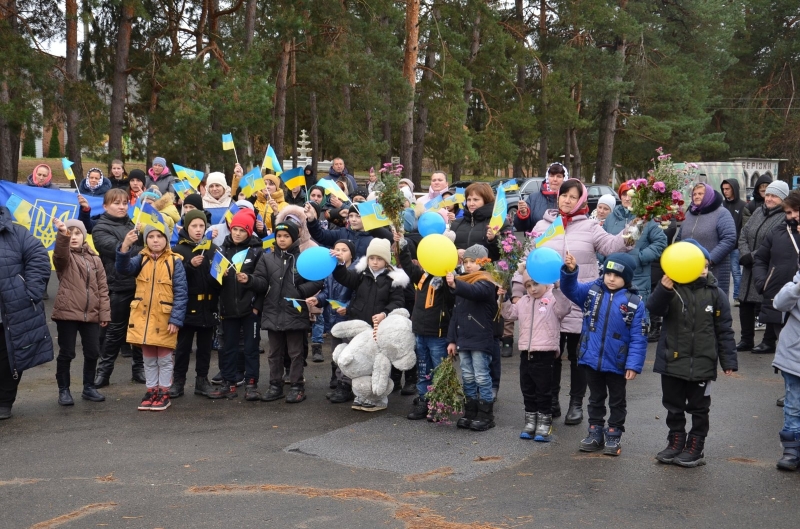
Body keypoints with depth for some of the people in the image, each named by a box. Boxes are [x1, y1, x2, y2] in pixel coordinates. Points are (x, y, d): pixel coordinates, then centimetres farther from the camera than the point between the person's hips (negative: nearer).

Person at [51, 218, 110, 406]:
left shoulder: (94, 259, 11)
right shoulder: (63, 257, 1)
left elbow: (102, 288, 10)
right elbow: (60, 254, -27)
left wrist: (104, 313, 3)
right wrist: (62, 235, -46)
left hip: (91, 314, 4)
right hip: (67, 312, -3)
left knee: (92, 352, 8)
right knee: (66, 353, 2)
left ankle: (89, 388, 23)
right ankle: (63, 390, 15)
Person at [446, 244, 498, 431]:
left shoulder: (486, 283, -9)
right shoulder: (464, 283, 16)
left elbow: (474, 291, -35)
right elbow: (456, 313, 18)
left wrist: (455, 285, -53)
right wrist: (452, 339, 13)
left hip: (480, 340, -7)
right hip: (463, 339, 8)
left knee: (482, 378, -2)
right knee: (467, 378, 12)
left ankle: (486, 416, 6)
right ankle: (470, 414, 20)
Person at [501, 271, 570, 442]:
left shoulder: (553, 299, -7)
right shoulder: (523, 301, 13)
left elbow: (564, 309, -25)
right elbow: (510, 315, 22)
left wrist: (557, 288, -32)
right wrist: (504, 300, 8)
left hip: (544, 354, -6)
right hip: (525, 353, 6)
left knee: (544, 391, 3)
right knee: (527, 390, 14)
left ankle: (544, 425, 13)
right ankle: (530, 423, 25)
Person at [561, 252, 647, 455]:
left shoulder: (634, 303, -11)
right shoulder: (593, 290, -2)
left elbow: (638, 338, -12)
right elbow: (571, 289, -11)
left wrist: (633, 365, -16)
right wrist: (570, 271, -30)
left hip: (616, 363, -2)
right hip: (591, 359, 3)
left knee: (617, 401, 15)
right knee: (596, 398, 18)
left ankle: (614, 436, 29)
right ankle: (595, 433, 31)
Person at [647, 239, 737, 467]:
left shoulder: (715, 293, -5)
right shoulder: (671, 289, -8)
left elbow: (724, 330, -1)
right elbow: (654, 309, -25)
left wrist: (728, 360, -3)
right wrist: (663, 288, -41)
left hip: (702, 364, 0)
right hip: (672, 361, 1)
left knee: (699, 408, 12)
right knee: (673, 406, 15)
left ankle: (695, 448, 24)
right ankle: (676, 443, 30)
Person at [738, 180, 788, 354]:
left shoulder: (785, 218, -12)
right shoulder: (758, 212, 13)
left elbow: (777, 247, -21)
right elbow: (743, 236, 11)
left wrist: (752, 257, -19)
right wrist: (745, 254, -7)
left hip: (771, 273, -7)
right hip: (750, 270, 8)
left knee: (770, 306, 2)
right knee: (745, 304, 12)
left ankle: (769, 342, 15)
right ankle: (746, 340, 25)